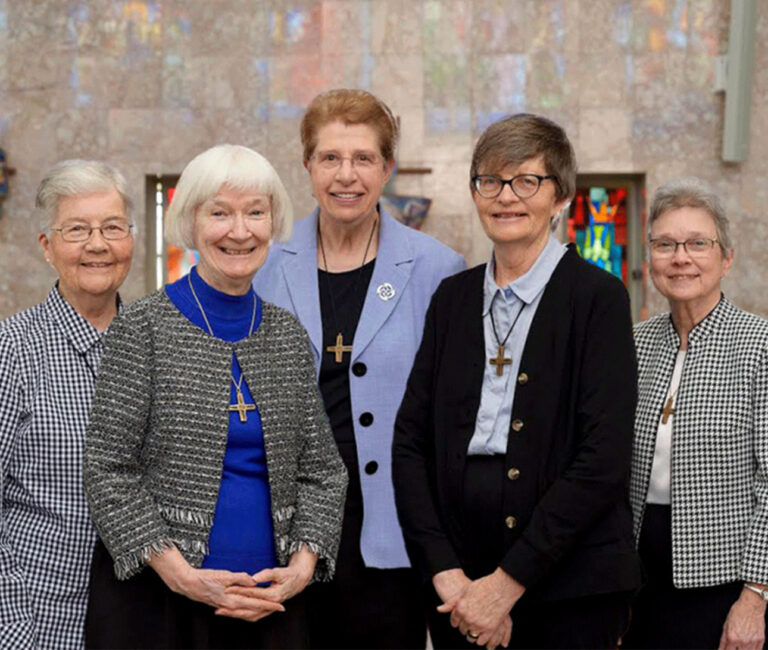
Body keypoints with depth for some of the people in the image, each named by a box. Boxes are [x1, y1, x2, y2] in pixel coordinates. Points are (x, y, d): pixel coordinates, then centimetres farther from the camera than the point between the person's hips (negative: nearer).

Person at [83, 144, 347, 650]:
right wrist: (181, 574, -16)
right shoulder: (144, 328, -5)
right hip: (155, 598, -3)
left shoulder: (289, 336, 6)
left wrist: (303, 565, -7)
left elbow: (321, 469, 8)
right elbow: (110, 472, -9)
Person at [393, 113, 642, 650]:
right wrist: (445, 573, -7)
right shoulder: (453, 297, 9)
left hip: (569, 593, -3)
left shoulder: (598, 297, -5)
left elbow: (604, 460, -13)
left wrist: (508, 583, -14)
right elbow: (410, 441, 4)